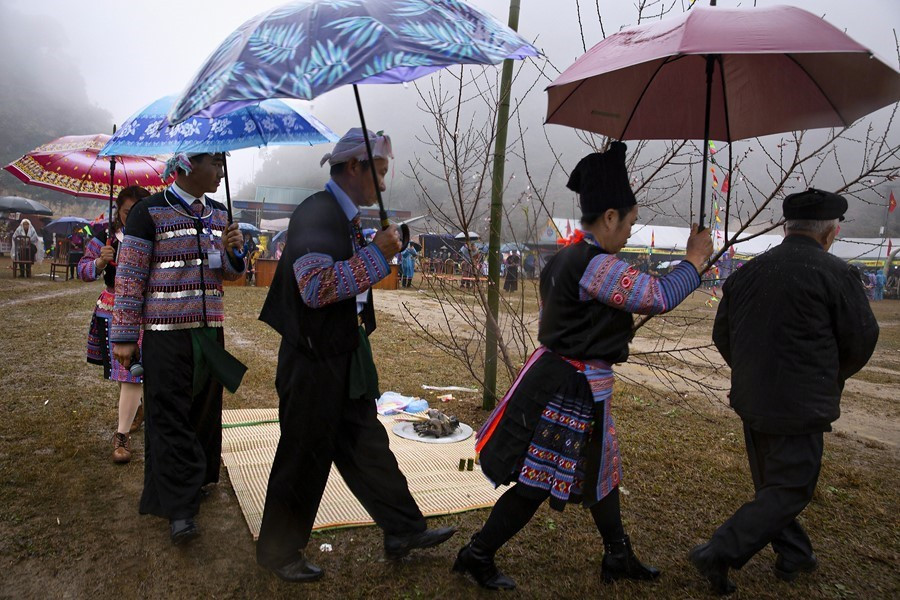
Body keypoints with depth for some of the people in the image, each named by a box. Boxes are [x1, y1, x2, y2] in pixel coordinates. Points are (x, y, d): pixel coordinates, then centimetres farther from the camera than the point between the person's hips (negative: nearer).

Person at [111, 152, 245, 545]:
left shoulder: (218, 214, 11)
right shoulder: (150, 212, -6)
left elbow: (230, 273, 16)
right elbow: (129, 276, -6)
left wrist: (233, 251, -7)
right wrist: (124, 336, -7)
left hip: (210, 328, 6)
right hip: (166, 332, -5)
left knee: (205, 409, 11)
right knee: (170, 417, -4)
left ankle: (198, 477, 29)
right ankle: (179, 507, 1)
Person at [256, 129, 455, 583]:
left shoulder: (345, 218, 10)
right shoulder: (315, 214, -18)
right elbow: (315, 288, -29)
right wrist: (376, 254, -25)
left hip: (344, 360, 9)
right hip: (314, 363, -9)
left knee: (367, 446, 16)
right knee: (304, 457, 7)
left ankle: (403, 530, 29)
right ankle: (278, 551, 27)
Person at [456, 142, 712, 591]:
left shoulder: (563, 259, 9)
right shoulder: (596, 265, -22)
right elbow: (658, 297, -18)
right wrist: (694, 260, -4)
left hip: (554, 375, 11)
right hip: (573, 388, -11)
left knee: (599, 468, 21)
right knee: (539, 482, 2)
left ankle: (618, 557, 38)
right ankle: (477, 555, 17)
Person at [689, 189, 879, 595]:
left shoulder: (746, 272, 2)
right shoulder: (836, 273, -14)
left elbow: (721, 336, 7)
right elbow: (862, 339, -6)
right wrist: (834, 377, 14)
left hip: (750, 401, 6)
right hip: (800, 405, -6)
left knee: (771, 484, 21)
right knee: (789, 492, 6)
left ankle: (793, 555, 37)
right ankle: (718, 555, 0)